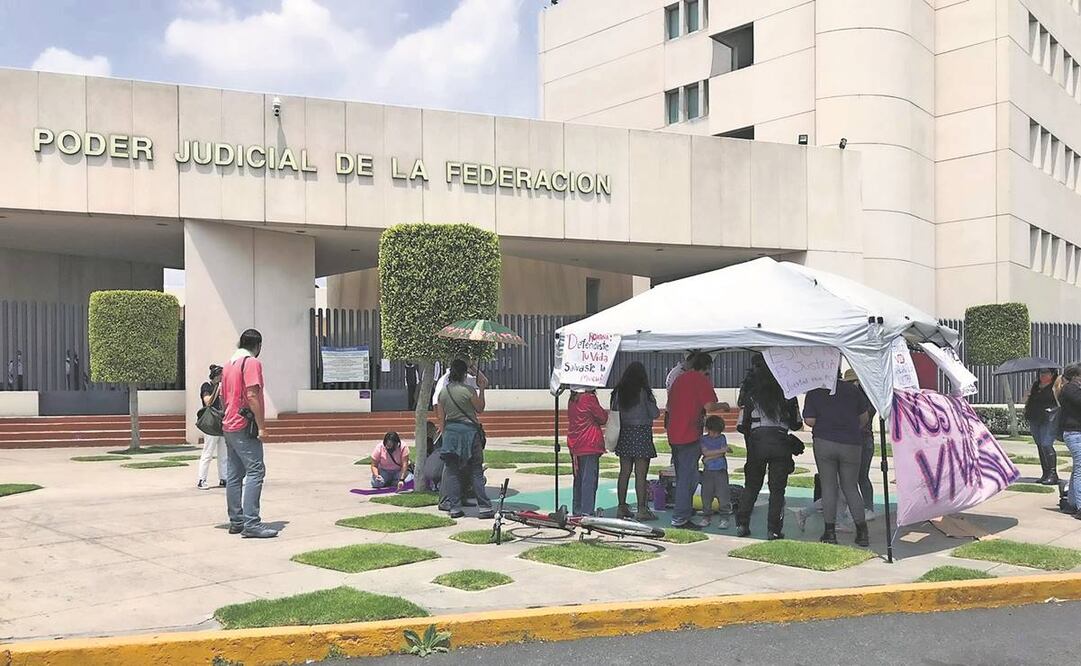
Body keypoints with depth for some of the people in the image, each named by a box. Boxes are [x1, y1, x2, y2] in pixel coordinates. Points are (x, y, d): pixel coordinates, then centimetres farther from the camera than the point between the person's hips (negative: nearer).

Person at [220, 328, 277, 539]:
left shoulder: (229, 364, 17)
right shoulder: (252, 363, -10)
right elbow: (252, 396, -18)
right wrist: (261, 426, -16)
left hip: (229, 426, 9)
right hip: (244, 426, -9)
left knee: (234, 474, 10)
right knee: (255, 471, -11)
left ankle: (236, 521, 12)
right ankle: (251, 523, -17)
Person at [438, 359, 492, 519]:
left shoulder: (443, 392, 4)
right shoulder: (469, 390, -9)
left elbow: (442, 417, 9)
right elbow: (480, 409, 2)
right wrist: (482, 389, 5)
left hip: (450, 431, 4)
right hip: (469, 430, -3)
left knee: (452, 472, 8)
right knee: (476, 471, 2)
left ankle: (454, 508, 7)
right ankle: (484, 507, 2)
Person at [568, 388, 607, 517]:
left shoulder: (572, 400, 7)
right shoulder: (589, 398, -14)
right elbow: (603, 418, -7)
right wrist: (605, 413, 11)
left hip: (575, 446, 7)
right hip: (590, 445, -7)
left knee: (578, 479, 15)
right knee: (590, 479, -4)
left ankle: (577, 510, 20)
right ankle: (587, 511, -6)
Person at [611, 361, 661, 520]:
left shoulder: (619, 392, 2)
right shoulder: (644, 392, -11)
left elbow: (613, 411, 8)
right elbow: (655, 414, -8)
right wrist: (656, 410, 12)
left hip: (624, 433, 5)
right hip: (641, 433, -5)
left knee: (624, 472, 11)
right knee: (641, 474, -2)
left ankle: (622, 507, 15)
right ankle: (641, 510, 0)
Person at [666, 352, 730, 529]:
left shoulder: (679, 379, 16)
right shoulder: (702, 380, -7)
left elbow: (669, 407, 23)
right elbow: (709, 406, -18)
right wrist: (723, 405, 1)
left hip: (674, 434, 8)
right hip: (689, 435, -8)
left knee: (682, 476, 19)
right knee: (688, 477, -4)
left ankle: (684, 512, 29)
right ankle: (680, 517, -4)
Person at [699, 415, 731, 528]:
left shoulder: (722, 438, 6)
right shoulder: (703, 439, 4)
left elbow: (722, 455, -4)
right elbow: (705, 452, -10)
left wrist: (709, 458, -8)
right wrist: (721, 450, -11)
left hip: (721, 470, -1)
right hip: (707, 471, 1)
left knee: (723, 494, -6)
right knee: (706, 494, 4)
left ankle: (724, 518, 0)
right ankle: (706, 517, 17)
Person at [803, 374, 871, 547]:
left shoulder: (814, 392, -2)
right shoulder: (852, 389, 4)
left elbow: (810, 421, -7)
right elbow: (864, 418, 9)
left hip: (824, 442, -2)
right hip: (851, 444, 2)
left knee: (828, 487, 6)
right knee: (850, 487, 10)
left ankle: (830, 531, 5)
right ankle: (862, 531, 5)